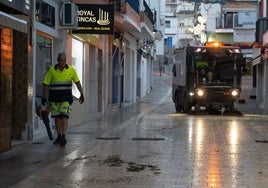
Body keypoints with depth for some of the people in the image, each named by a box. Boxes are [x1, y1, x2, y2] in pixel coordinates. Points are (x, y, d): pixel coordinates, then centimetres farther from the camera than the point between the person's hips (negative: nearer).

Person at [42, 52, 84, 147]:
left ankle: (63, 137, -13)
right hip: (54, 98, 1)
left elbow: (77, 82, -2)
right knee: (57, 117, 8)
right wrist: (44, 97, -2)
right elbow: (46, 84, 0)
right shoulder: (52, 70, -4)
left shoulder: (71, 69, -4)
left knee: (64, 116, -12)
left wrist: (82, 94, -11)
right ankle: (59, 136, 19)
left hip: (66, 97, -1)